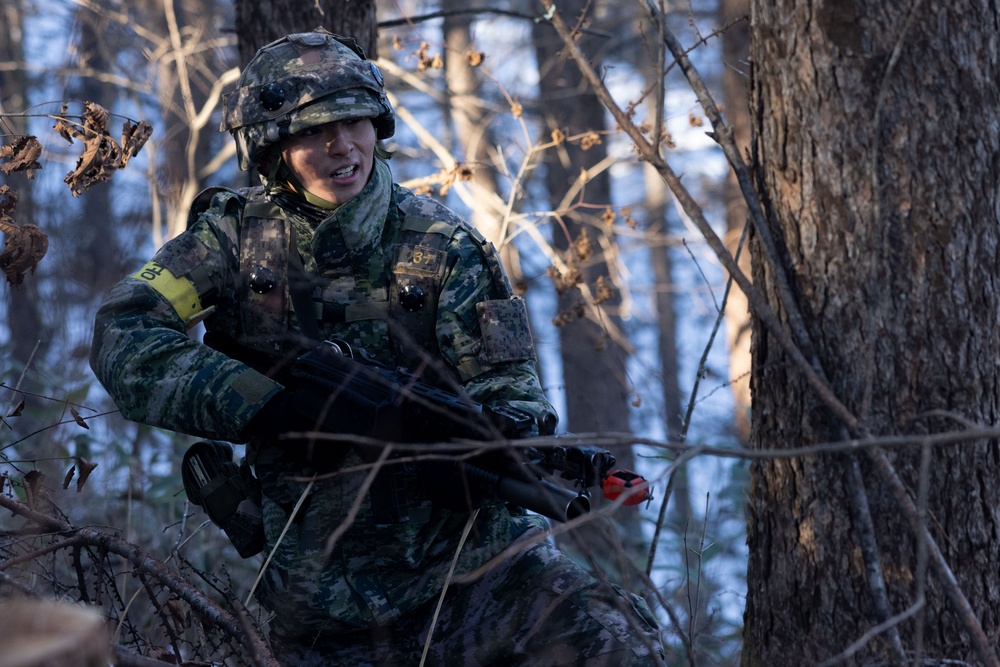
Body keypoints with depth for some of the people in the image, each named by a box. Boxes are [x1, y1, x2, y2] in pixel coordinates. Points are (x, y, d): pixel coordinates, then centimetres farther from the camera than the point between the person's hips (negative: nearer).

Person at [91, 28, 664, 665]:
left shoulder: (443, 244, 0)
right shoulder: (237, 234, 1)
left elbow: (506, 386, -4)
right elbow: (123, 335, -10)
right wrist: (267, 408, -22)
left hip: (471, 553, 0)